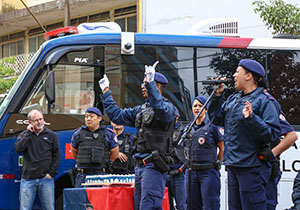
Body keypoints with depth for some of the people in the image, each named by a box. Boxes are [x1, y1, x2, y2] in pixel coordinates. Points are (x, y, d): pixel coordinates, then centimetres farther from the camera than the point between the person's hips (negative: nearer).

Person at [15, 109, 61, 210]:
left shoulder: (51, 135, 8)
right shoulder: (24, 135, 9)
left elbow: (57, 155, 6)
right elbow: (18, 148, -9)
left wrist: (51, 173, -3)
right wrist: (28, 133, -7)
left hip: (46, 179, 0)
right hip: (28, 179, 0)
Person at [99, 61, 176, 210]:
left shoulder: (167, 107, -6)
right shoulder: (142, 109, 20)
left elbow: (161, 110, -31)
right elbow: (117, 115, 24)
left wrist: (150, 83, -37)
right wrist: (106, 92, 24)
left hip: (154, 166, -9)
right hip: (140, 165, 9)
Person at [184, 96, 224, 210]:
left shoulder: (213, 126, -2)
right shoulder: (188, 128, 15)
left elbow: (222, 149, 0)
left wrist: (216, 164, 3)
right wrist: (191, 162, 14)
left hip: (208, 172, -5)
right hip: (191, 173, 6)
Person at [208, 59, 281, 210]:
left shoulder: (264, 101, -10)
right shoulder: (233, 99, 14)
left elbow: (272, 133, -17)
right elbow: (216, 119, 18)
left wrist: (251, 118, -29)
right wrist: (217, 95, 9)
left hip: (252, 167, -8)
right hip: (233, 166, 8)